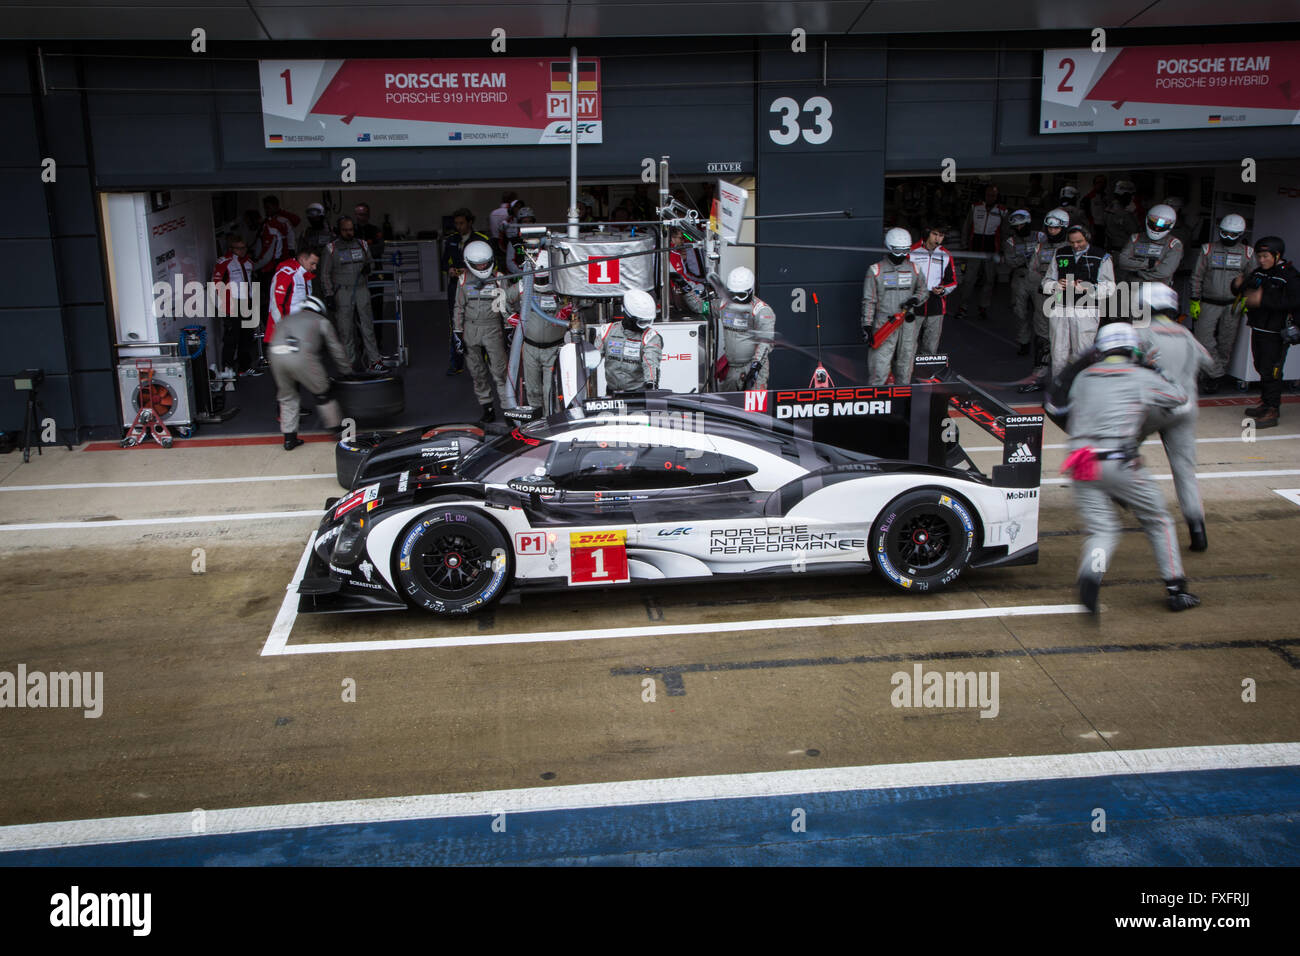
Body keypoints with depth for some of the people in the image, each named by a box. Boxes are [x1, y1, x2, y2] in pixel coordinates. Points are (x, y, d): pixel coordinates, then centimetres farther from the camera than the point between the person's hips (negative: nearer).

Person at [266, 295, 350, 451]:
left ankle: (289, 438, 21)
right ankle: (337, 428, 21)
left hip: (275, 354, 4)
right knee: (322, 394, 12)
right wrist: (346, 368, 38)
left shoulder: (285, 319, 36)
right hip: (301, 355, -4)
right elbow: (335, 349, 26)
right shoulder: (322, 321, 26)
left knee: (287, 397, 19)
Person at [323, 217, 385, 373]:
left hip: (362, 289, 2)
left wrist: (368, 267, -1)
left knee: (367, 326, -1)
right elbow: (326, 273, 3)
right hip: (342, 292, -2)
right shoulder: (331, 248, 2)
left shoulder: (362, 245, 11)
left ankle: (373, 361, 0)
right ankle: (349, 363, 6)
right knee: (346, 330, -1)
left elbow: (371, 262, 24)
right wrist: (329, 295, -4)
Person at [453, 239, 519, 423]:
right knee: (477, 371, 7)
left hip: (492, 328, -2)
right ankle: (487, 407, 18)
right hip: (470, 329, 2)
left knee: (499, 370, -8)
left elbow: (507, 299, 0)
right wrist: (457, 331, 6)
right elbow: (459, 307, 9)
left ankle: (509, 408, -5)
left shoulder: (498, 278, -1)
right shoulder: (464, 280, 4)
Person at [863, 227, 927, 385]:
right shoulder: (876, 270, -2)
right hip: (884, 324, -4)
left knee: (905, 364, 10)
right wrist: (867, 325, -9)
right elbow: (869, 300, -2)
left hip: (907, 324, 4)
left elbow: (924, 290, 20)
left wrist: (915, 299, -4)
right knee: (879, 365, -10)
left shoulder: (913, 269, 9)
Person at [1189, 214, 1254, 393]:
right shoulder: (1208, 249, 4)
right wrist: (1194, 301, -1)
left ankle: (1214, 378, 14)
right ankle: (1216, 373, -4)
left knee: (1226, 343, 4)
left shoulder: (1247, 253, 6)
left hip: (1233, 306, 1)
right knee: (1204, 339, -12)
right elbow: (1196, 277, 4)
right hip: (1208, 303, 0)